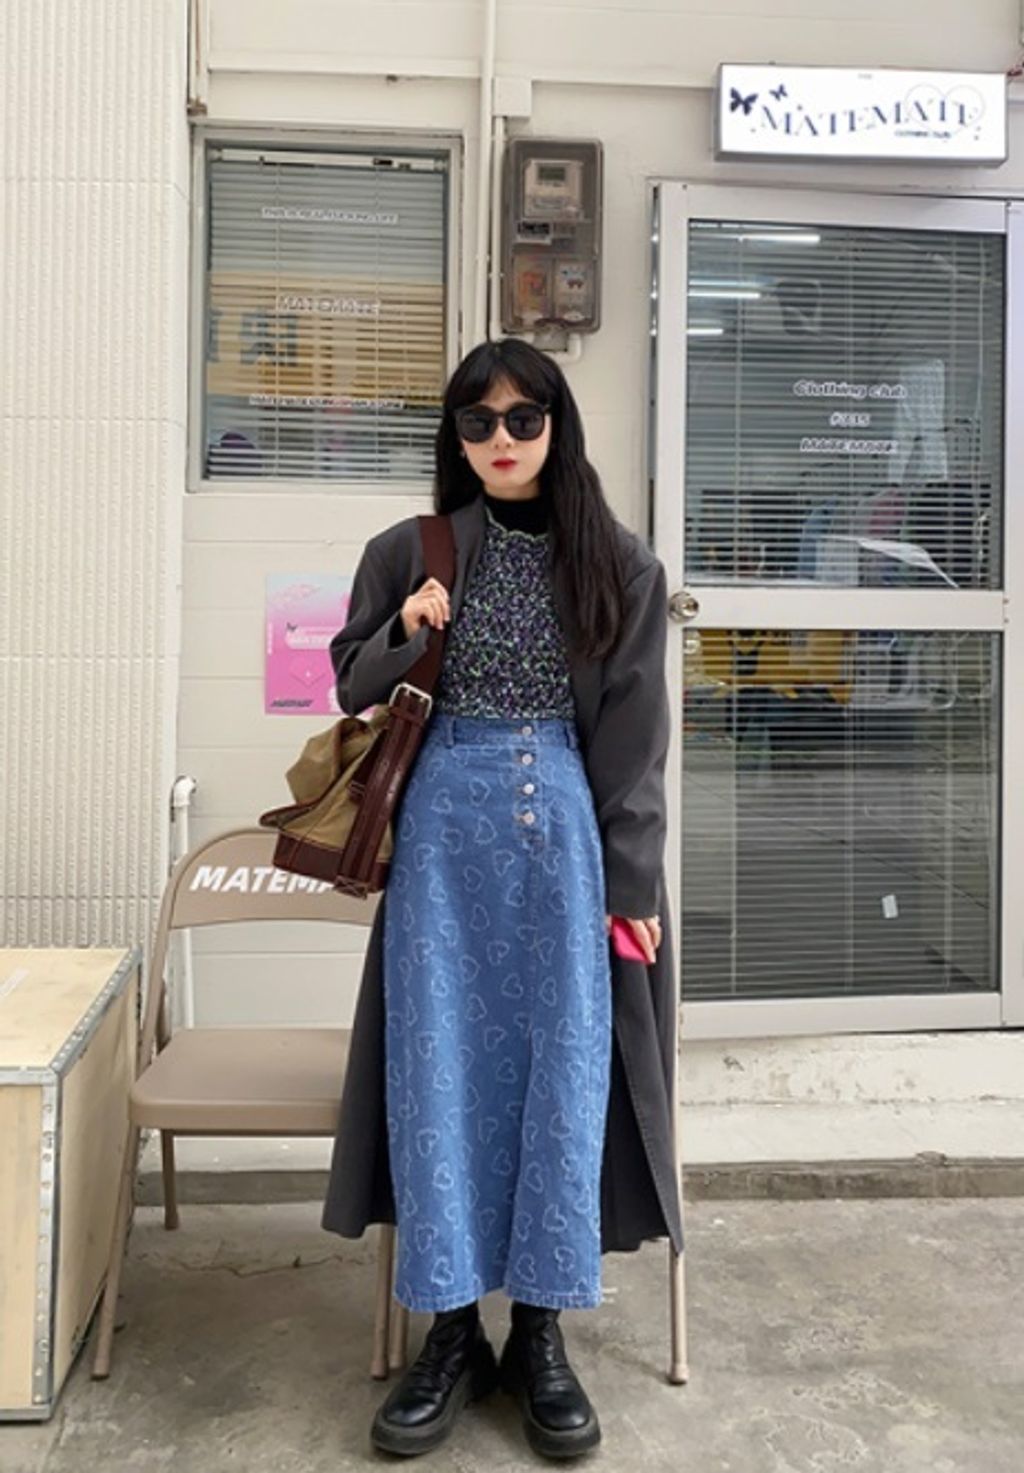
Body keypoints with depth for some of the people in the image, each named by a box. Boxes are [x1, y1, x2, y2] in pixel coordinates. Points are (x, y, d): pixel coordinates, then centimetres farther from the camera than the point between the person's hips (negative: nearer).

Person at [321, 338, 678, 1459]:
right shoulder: (409, 552, 5)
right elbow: (351, 686, 13)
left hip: (566, 827, 0)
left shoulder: (618, 565, 4)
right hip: (444, 827, 1)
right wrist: (404, 635, -8)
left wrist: (633, 881, 1)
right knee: (441, 1069, 1)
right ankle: (451, 1332, 15)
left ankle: (541, 1334, 15)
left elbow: (636, 735, 4)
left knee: (563, 1069, 1)